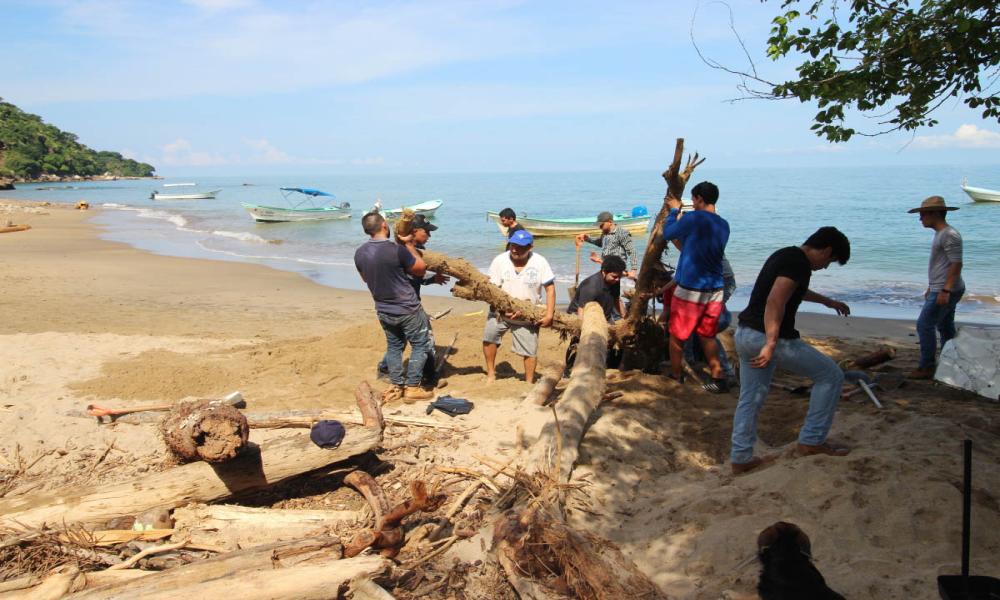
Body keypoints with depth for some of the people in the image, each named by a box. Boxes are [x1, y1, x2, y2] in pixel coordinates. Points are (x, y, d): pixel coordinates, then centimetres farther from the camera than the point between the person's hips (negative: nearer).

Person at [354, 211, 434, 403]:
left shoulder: (360, 253, -5)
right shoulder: (397, 250, -24)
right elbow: (421, 269, -9)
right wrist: (409, 244, -3)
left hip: (383, 310, 6)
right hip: (407, 309, -6)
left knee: (393, 346, 21)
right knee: (420, 344, 8)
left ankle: (395, 386, 24)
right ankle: (412, 387, 10)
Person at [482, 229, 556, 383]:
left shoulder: (539, 262, -12)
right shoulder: (500, 260, -12)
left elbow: (550, 288, -10)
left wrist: (549, 314, -17)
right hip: (501, 311, 1)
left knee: (530, 350, 2)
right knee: (489, 336, -10)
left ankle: (529, 383, 20)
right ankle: (491, 373, 11)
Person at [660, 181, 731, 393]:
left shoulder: (693, 218, -14)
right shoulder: (724, 225, 9)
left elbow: (667, 234, 0)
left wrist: (674, 211, 12)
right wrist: (680, 216, 24)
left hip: (690, 290, -6)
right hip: (715, 290, 6)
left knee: (677, 336, 11)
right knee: (707, 336, 17)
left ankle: (675, 376, 22)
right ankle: (719, 378, 13)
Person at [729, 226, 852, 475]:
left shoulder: (786, 255, 18)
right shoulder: (799, 263, -13)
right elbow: (775, 302, -25)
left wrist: (827, 301, 49)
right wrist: (771, 345, -27)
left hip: (745, 334, 10)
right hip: (766, 337, -10)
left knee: (750, 398, 16)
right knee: (831, 375, 6)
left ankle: (741, 458, 22)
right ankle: (811, 441, 11)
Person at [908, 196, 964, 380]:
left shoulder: (950, 235, -16)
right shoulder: (940, 234, 16)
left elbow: (956, 264, -22)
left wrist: (945, 290, -26)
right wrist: (931, 287, 25)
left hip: (946, 290, -11)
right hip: (940, 289, 11)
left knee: (925, 325, -10)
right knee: (945, 327, 15)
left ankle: (927, 367, -6)